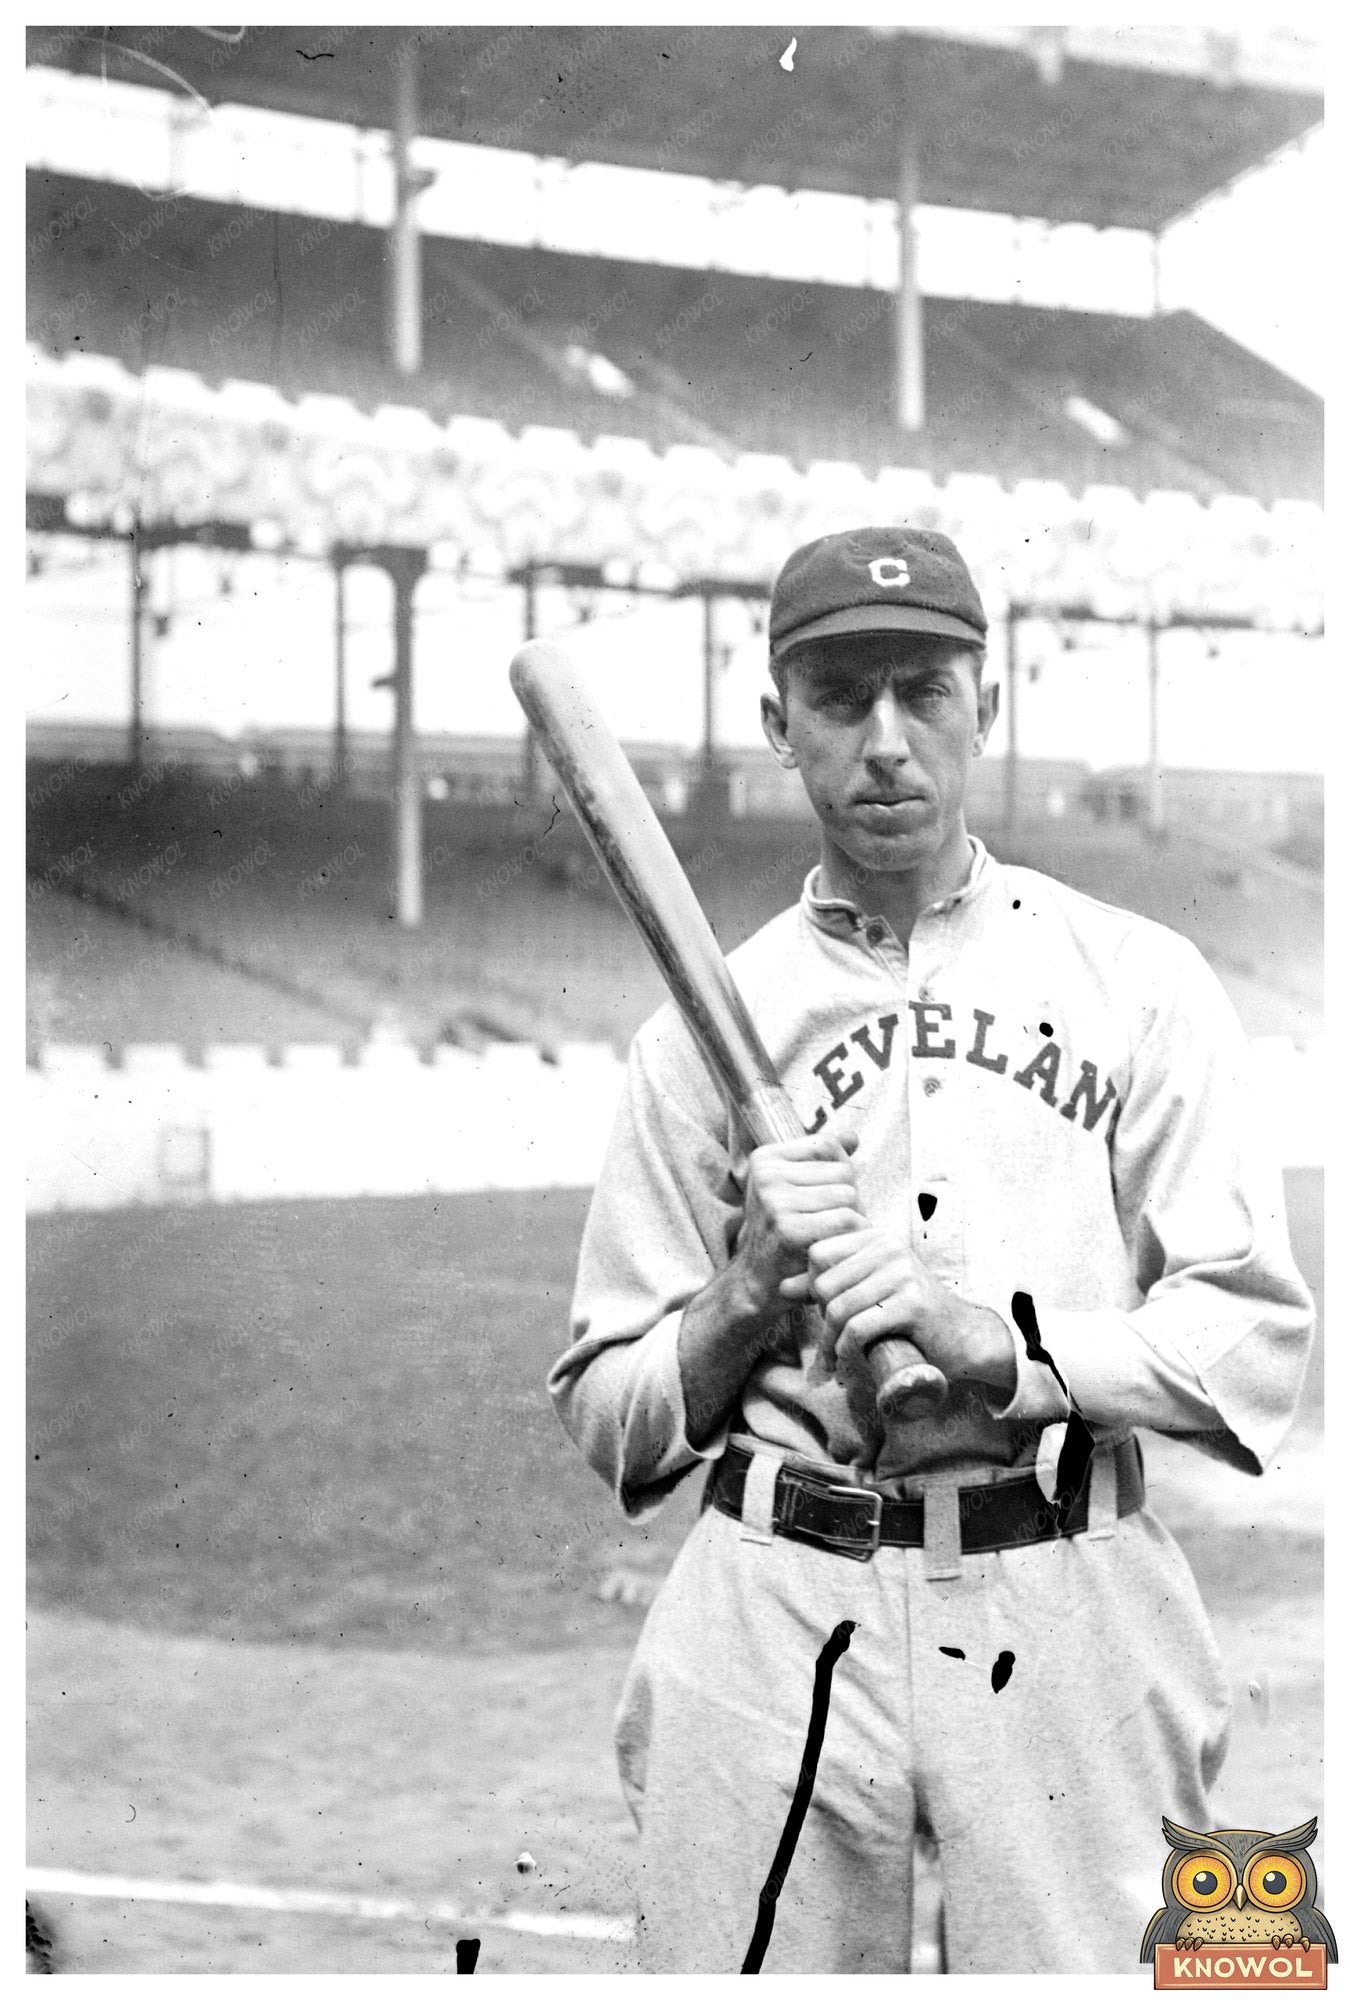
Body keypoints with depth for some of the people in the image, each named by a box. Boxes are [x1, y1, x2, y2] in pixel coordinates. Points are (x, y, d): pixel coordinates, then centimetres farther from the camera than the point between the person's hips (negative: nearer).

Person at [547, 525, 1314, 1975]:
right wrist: (750, 1294, -9)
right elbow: (610, 1427, 9)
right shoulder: (703, 1026, 9)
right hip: (774, 1622, 1)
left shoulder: (1139, 982, 6)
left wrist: (994, 1340, -16)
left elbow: (1258, 1340, -2)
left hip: (1069, 1628, -1)